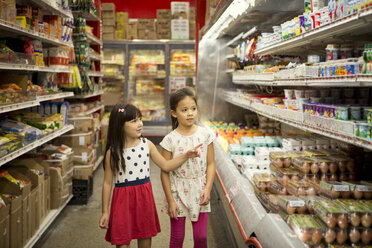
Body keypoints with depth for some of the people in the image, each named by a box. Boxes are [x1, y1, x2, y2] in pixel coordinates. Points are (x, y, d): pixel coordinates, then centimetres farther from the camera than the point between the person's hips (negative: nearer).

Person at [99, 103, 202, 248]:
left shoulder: (147, 145, -1)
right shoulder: (113, 152, -10)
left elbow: (165, 166, 5)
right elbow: (107, 183, -5)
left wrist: (186, 155, -7)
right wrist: (105, 212, -2)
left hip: (144, 197, 3)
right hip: (123, 199, -3)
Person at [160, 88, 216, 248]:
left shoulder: (205, 134, -5)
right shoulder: (170, 140, -11)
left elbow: (211, 164, 0)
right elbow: (165, 172, -7)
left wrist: (207, 189, -10)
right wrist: (170, 200, -8)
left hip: (199, 192, 2)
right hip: (178, 193, -1)